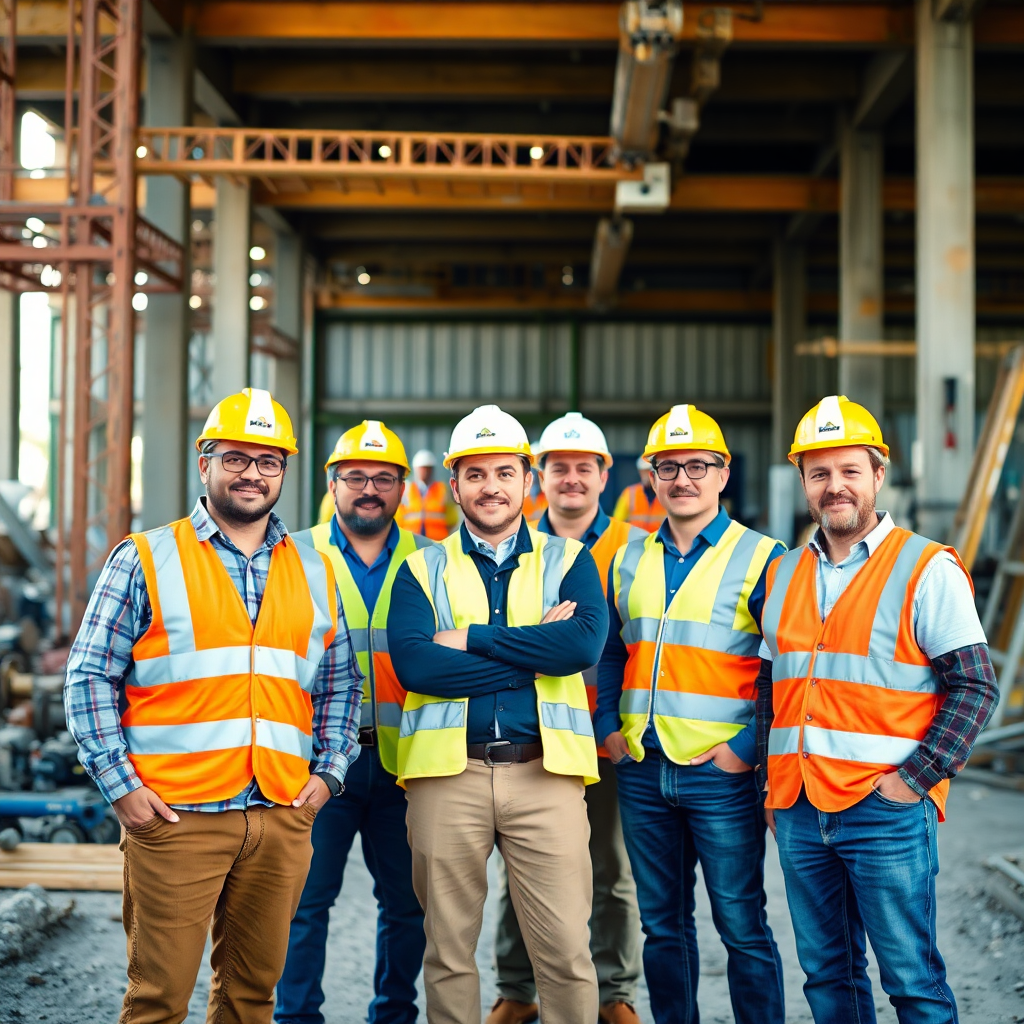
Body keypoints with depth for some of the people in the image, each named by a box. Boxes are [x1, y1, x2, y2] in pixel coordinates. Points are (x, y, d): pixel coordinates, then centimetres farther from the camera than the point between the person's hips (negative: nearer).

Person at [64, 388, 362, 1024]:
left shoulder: (315, 574, 14)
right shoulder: (145, 561, 2)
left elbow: (341, 684, 21)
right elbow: (90, 677, 0)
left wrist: (328, 772, 8)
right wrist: (120, 785, -7)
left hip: (283, 820, 4)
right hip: (174, 817, -4)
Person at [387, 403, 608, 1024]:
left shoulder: (568, 561, 10)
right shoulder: (422, 570, 9)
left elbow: (586, 642, -10)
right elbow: (414, 664, -9)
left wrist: (473, 637, -10)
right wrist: (535, 652, -9)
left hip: (544, 772, 0)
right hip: (448, 771, 1)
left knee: (566, 949, -2)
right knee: (448, 949, 8)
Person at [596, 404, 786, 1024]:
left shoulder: (760, 559, -4)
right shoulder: (629, 561, 12)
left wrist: (746, 748, -13)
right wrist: (608, 728, 8)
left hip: (721, 772, -5)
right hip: (642, 771, 5)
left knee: (742, 924, 0)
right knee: (663, 925, 13)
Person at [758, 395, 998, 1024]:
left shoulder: (928, 569, -5)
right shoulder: (785, 576, 13)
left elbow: (975, 687, -8)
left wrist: (915, 778, -14)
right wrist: (772, 788, 12)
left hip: (887, 809, -5)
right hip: (798, 814, 6)